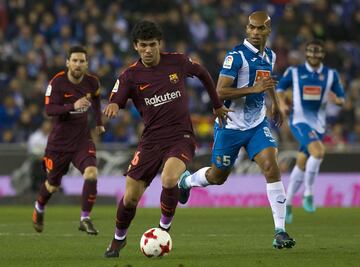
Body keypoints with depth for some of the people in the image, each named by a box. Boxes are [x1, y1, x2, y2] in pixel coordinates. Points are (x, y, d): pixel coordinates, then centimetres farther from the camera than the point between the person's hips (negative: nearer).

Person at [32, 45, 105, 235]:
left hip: (82, 139, 2)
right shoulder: (57, 82, -16)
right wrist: (73, 106, -38)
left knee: (91, 173, -23)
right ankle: (39, 209, 46)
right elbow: (49, 109, -25)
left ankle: (85, 219, -13)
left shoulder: (92, 82, -4)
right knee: (53, 185, 13)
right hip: (59, 140, -2)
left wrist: (99, 122, 22)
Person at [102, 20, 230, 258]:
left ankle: (164, 230, -5)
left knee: (169, 180, -31)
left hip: (181, 137, -2)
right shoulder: (130, 76, -3)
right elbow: (115, 102, -12)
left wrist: (217, 105, 24)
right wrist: (113, 107, -37)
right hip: (151, 140, 2)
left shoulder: (177, 62, -1)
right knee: (130, 197, -2)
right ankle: (118, 239, 28)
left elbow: (202, 73, 18)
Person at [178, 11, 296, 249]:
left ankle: (280, 231, -17)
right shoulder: (236, 56, -18)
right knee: (218, 176, 12)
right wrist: (254, 89, -31)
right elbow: (220, 92, -24)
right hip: (231, 126, -4)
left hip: (257, 125, 4)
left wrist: (275, 103, 32)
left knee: (271, 167, -17)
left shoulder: (270, 56, 4)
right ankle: (186, 180, 48)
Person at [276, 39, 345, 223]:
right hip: (299, 120, -4)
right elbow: (280, 88, 14)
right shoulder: (294, 72, 1)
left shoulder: (331, 75, 6)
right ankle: (308, 194, -16)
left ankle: (287, 203, 23)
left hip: (318, 124, 4)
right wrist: (282, 103, -6)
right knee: (318, 151, -29)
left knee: (302, 163, 9)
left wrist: (336, 99, -15)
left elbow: (341, 99, 9)